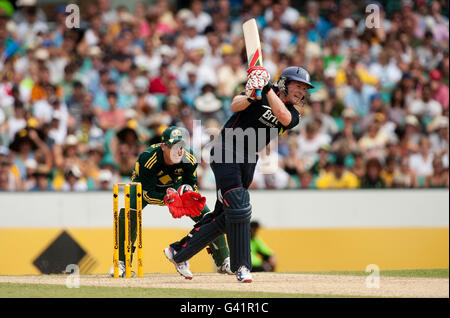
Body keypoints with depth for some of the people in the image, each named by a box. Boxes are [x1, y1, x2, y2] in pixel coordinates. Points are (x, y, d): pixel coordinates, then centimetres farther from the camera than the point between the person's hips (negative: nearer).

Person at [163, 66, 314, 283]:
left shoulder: (293, 114, 6)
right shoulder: (260, 93, -5)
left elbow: (283, 117, -18)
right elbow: (235, 105, -20)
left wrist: (268, 90, -24)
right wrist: (252, 97, -41)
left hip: (248, 162, 6)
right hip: (226, 154, -6)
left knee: (223, 217, 7)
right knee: (238, 208, -17)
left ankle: (179, 251, 21)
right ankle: (241, 266, -12)